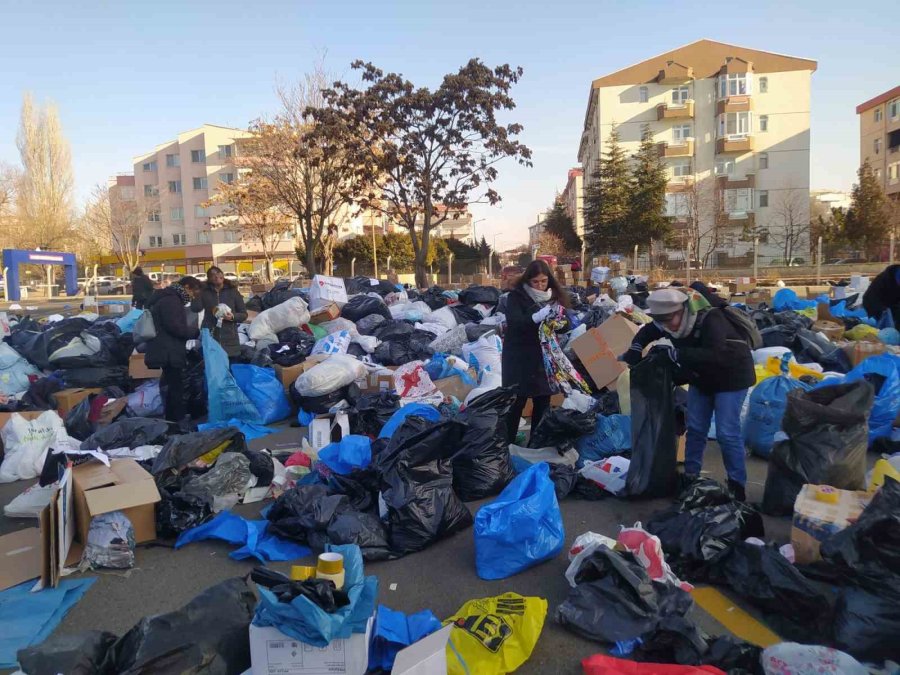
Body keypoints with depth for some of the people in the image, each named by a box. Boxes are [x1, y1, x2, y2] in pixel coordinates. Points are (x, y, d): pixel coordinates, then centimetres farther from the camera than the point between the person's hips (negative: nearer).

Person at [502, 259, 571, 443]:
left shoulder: (555, 296, 7)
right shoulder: (516, 296, -6)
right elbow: (515, 322, -21)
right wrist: (538, 317, -37)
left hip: (545, 358, 4)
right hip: (520, 359, -4)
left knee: (543, 404, 10)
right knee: (516, 404, 0)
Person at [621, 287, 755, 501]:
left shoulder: (711, 321, -35)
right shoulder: (670, 321, -13)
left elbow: (715, 356, -48)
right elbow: (647, 331, 6)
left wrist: (675, 354, -47)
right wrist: (635, 350, -12)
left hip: (730, 377, -7)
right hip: (701, 378, 7)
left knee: (727, 433, -9)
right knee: (695, 428, 9)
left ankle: (737, 485, 5)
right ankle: (690, 477, 21)